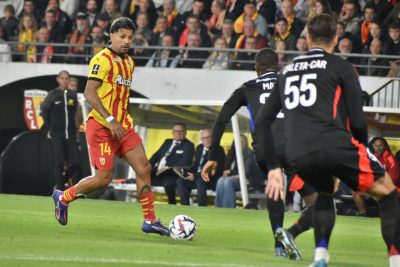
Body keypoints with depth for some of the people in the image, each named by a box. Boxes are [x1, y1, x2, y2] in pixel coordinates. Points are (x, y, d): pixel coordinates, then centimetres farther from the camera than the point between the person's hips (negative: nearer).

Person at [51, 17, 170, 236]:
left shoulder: (128, 63, 15)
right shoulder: (103, 60, -13)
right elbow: (89, 93, -21)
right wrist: (110, 120, -25)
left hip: (122, 126, 8)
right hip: (101, 127, -8)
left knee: (143, 169, -1)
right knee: (103, 178, -8)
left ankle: (150, 221, 5)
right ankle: (63, 198, 15)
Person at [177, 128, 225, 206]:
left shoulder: (218, 150, -9)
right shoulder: (199, 148, 15)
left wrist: (196, 176, -20)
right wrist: (188, 172, -3)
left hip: (212, 179, -7)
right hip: (196, 177, 7)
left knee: (200, 181, -37)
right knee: (181, 181, -16)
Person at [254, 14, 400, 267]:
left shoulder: (288, 70, 25)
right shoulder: (342, 67, 10)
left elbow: (262, 121, 24)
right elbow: (358, 122, 3)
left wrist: (274, 167, 25)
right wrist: (362, 154, 21)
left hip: (298, 158, 5)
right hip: (335, 146, -5)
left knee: (325, 192, 35)